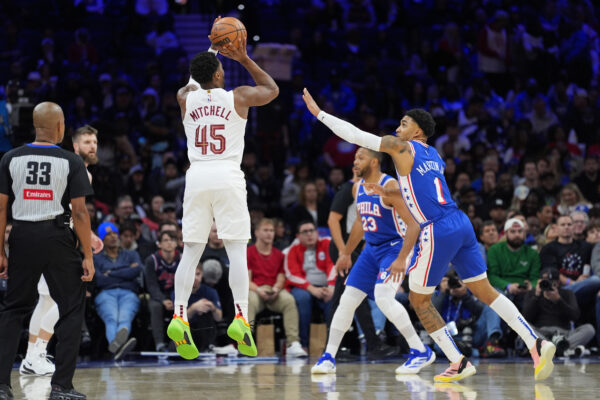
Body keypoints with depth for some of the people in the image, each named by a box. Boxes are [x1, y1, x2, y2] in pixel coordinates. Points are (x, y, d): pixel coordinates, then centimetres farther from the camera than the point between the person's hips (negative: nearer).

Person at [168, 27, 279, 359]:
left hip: (197, 178, 3)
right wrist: (244, 59, 19)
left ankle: (179, 316, -9)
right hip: (228, 176, -3)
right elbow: (272, 89, 21)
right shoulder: (238, 97, 1)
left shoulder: (186, 98, 8)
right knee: (237, 251, -2)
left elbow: (193, 82, 35)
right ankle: (241, 317, -13)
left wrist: (212, 51, 37)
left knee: (191, 253, 4)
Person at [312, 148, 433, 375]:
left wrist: (402, 259, -31)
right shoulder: (357, 188, 5)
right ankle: (328, 357, 12)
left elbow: (413, 224, -23)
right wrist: (346, 254, 25)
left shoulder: (389, 186, -20)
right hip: (372, 248, 8)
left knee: (383, 297, -25)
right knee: (348, 299, 3)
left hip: (395, 247, -8)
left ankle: (421, 352, -15)